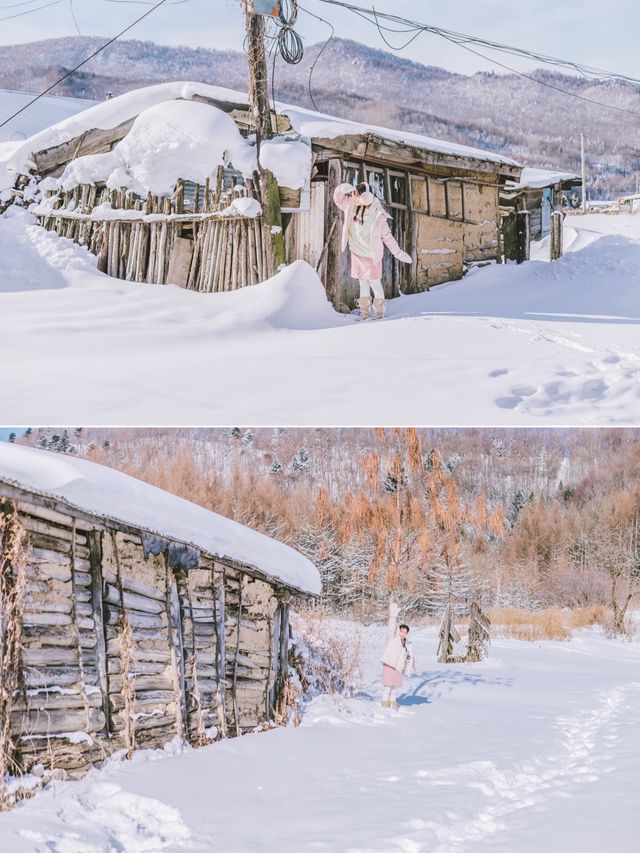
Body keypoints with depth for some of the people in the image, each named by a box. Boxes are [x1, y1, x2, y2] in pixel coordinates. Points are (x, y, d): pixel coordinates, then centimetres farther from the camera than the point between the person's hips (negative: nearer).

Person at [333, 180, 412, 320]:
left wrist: (398, 252, -10)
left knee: (374, 282, 5)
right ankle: (365, 310, 29)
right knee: (363, 282, 17)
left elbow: (387, 235, -13)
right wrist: (342, 189, -20)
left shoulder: (378, 215, -24)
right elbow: (338, 197, 3)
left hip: (371, 255, -4)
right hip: (357, 252, 5)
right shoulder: (351, 206, -11)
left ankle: (379, 309, 24)